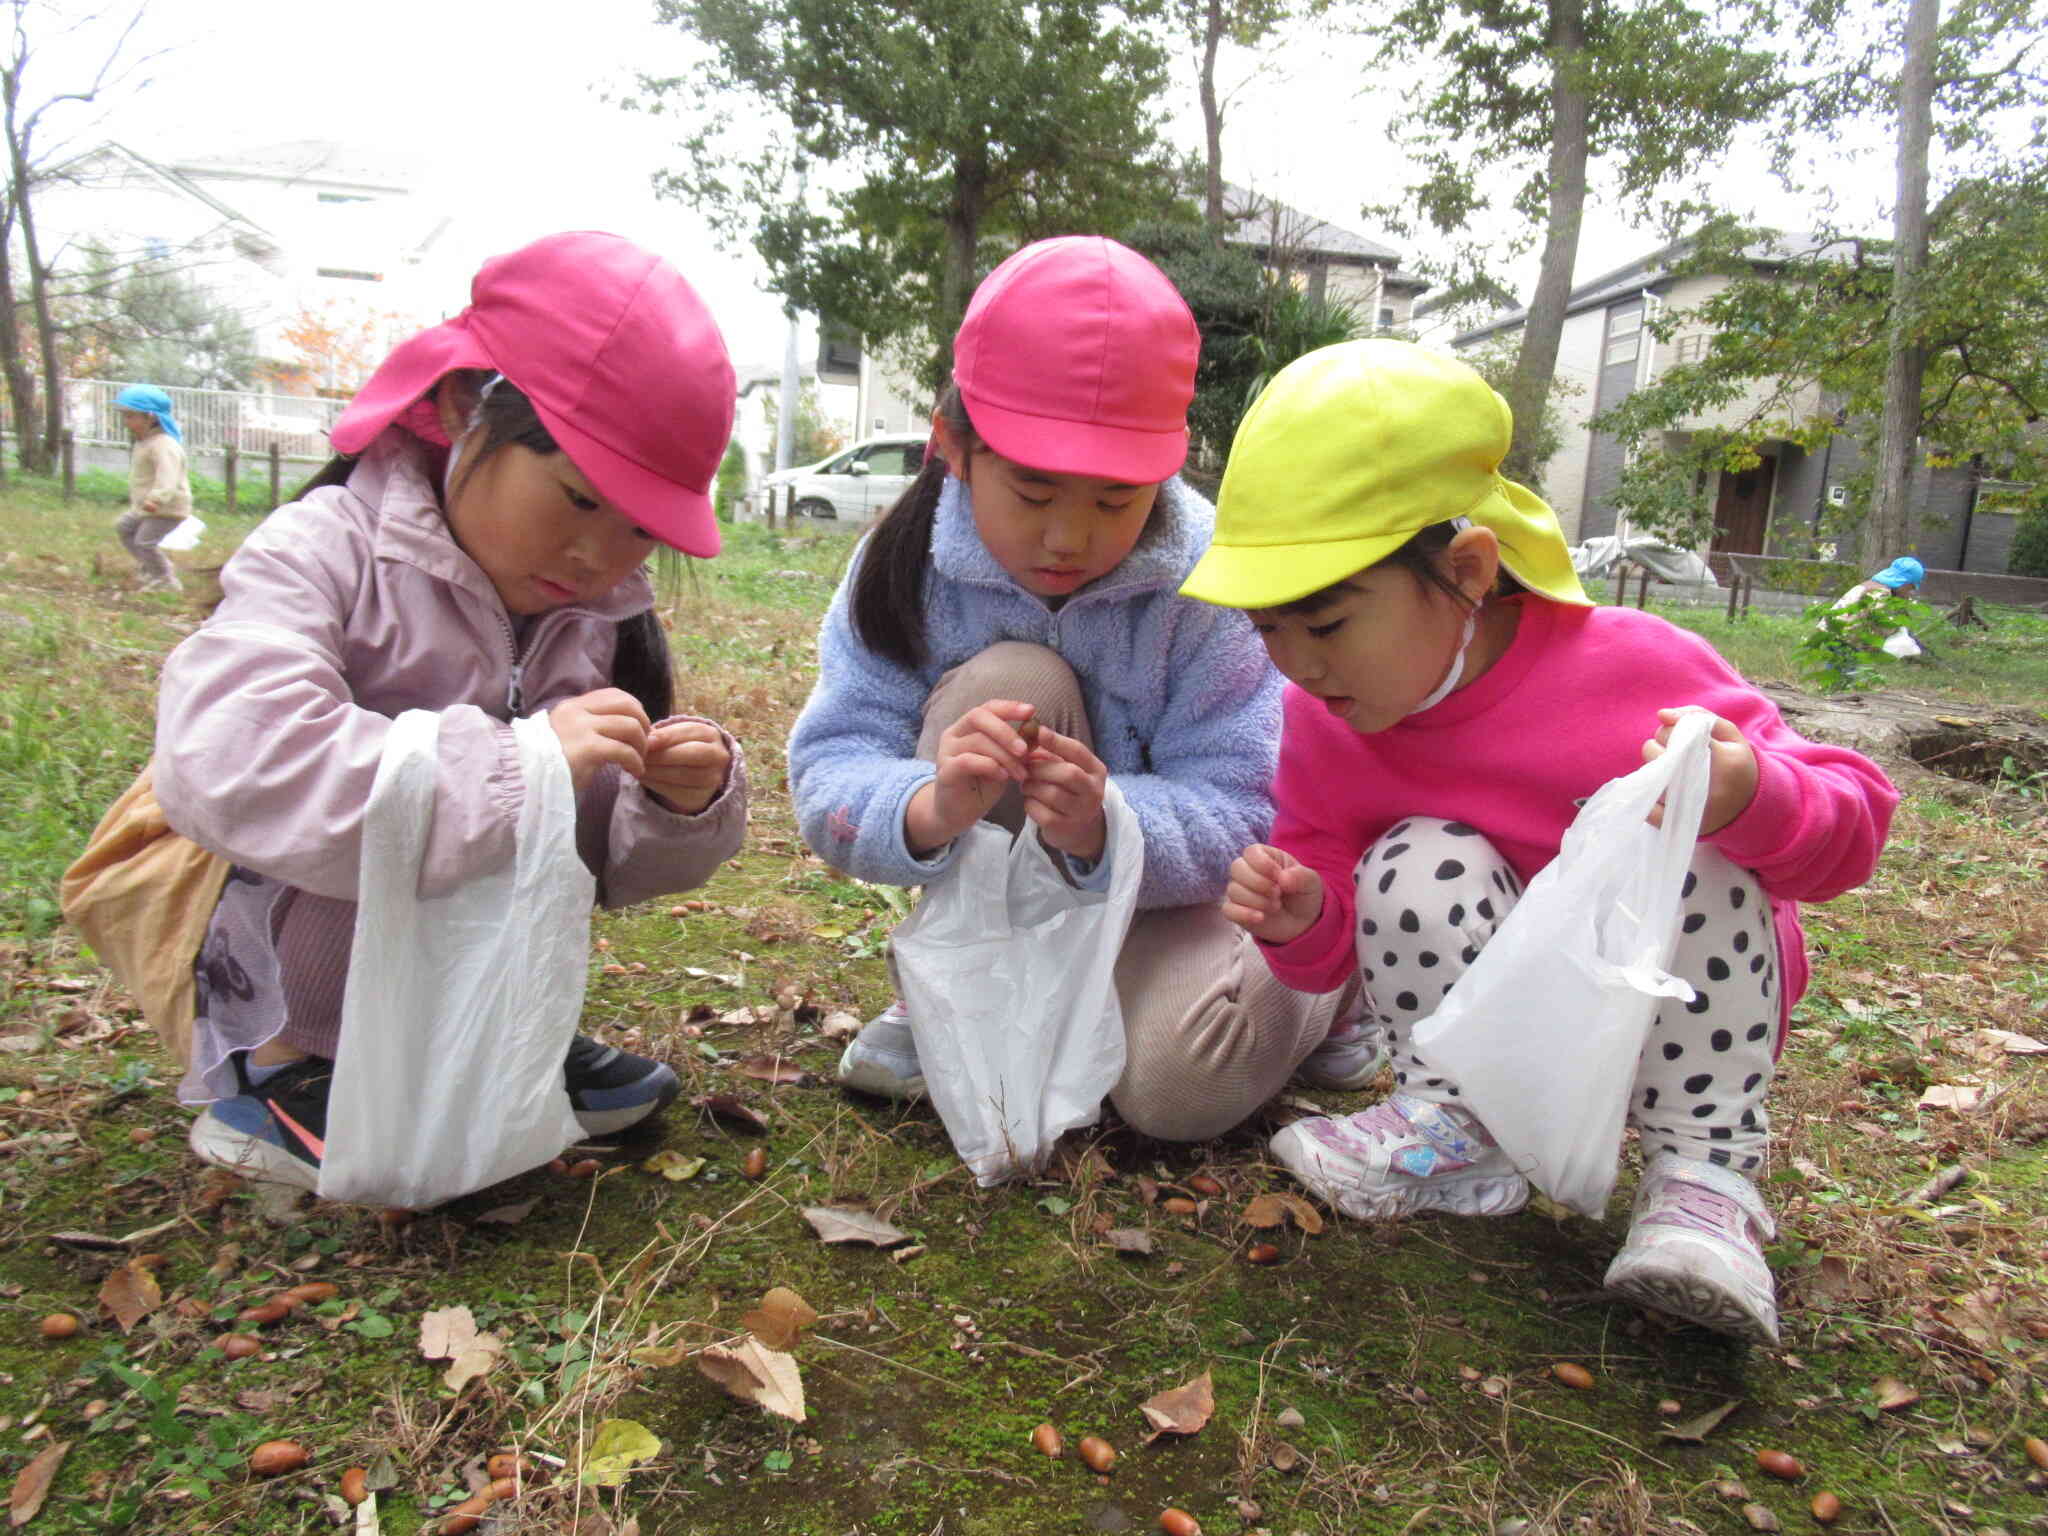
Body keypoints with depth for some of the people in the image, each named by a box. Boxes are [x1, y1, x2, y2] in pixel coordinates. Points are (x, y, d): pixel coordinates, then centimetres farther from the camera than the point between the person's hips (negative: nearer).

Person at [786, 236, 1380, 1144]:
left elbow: (1239, 813, -22)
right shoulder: (907, 564, -19)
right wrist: (933, 808, -48)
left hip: (1158, 890, -1)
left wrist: (1108, 828, -44)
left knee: (1174, 1081, -29)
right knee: (1011, 683, -29)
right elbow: (829, 779, -24)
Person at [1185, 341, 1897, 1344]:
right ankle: (1454, 1127, -9)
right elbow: (1331, 953, -2)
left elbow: (1852, 823, -16)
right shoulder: (1320, 724, -12)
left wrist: (1750, 798, -40)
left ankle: (1704, 1172, -15)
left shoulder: (1629, 668, -24)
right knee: (1418, 869, -26)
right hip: (1505, 1050, 1)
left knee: (1688, 859, -29)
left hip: (1681, 1026, -1)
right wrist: (1303, 918, -27)